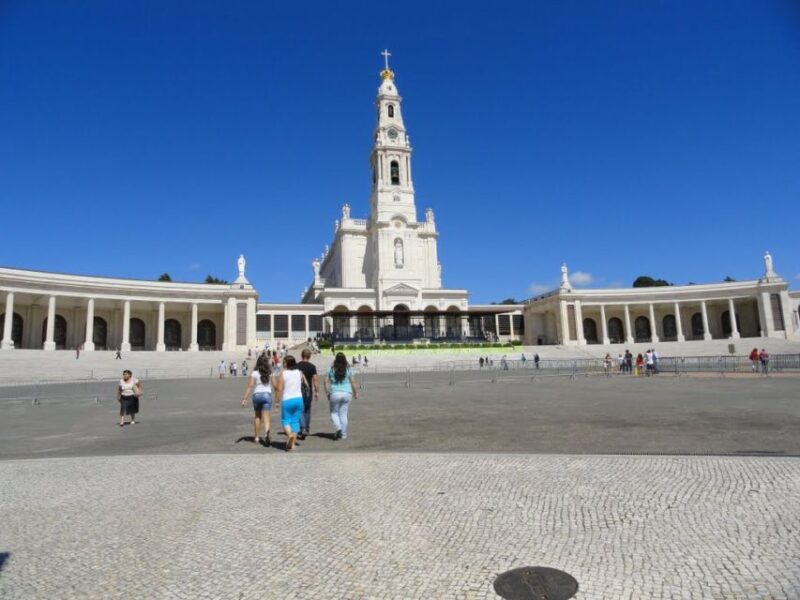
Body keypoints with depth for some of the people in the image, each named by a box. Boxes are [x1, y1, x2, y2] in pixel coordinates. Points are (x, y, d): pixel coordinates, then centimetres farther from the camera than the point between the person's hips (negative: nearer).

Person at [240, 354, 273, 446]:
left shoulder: (255, 373, -2)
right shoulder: (270, 373, 4)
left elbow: (250, 386, -10)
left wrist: (244, 398, -11)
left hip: (257, 395, 0)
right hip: (267, 395, 0)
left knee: (257, 416, 18)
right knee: (266, 418, -4)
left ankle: (256, 437, 24)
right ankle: (266, 433, -30)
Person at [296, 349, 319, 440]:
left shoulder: (296, 366, -2)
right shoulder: (312, 366, -3)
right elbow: (315, 380, -7)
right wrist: (317, 392, -2)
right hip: (308, 390, 1)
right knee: (307, 410, 15)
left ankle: (303, 429, -16)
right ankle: (307, 429, 23)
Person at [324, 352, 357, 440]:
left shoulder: (331, 370, 1)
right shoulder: (348, 370, 1)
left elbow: (326, 382, -1)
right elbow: (353, 382, 1)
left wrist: (327, 393, 8)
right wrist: (355, 393, 12)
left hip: (335, 394, -1)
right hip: (347, 393, 1)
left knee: (334, 413, 13)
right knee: (344, 414, 8)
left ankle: (338, 428, -11)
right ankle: (343, 434, 10)